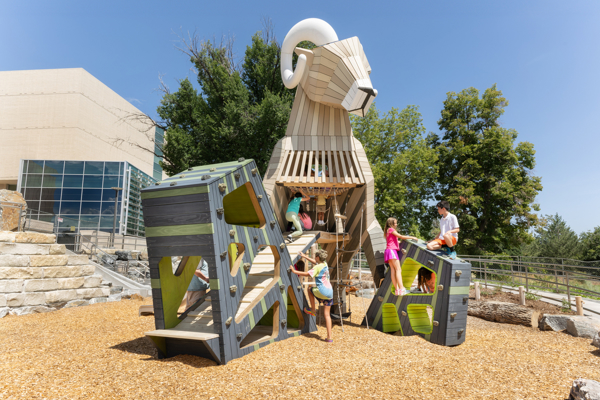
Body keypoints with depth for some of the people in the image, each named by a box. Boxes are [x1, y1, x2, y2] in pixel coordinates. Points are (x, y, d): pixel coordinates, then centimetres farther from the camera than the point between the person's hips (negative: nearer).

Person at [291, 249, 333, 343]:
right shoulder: (325, 264, 13)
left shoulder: (317, 267, -11)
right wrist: (305, 256, 37)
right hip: (330, 292, 8)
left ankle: (312, 310, 23)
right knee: (327, 314, 10)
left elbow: (307, 274, -13)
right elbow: (315, 262, 30)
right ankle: (329, 337, 8)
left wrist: (294, 271, -3)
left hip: (322, 291, -8)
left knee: (310, 289, 22)